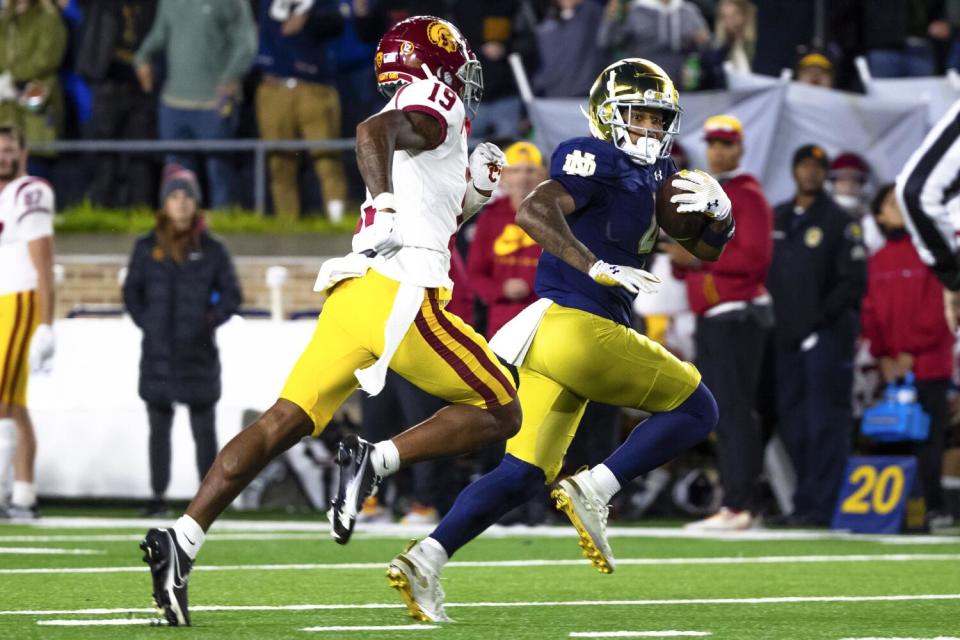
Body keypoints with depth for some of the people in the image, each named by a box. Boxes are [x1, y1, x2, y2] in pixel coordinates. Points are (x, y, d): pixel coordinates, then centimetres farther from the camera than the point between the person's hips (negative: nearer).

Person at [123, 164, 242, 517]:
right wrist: (146, 322, -2)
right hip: (158, 355, 1)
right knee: (159, 428, 5)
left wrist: (210, 322, -7)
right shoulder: (147, 248, 4)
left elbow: (231, 295, 6)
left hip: (198, 354, -1)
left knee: (203, 428, 1)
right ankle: (158, 498, 10)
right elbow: (132, 291, 10)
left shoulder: (211, 250, 1)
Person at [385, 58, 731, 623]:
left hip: (554, 336, 9)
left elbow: (704, 249, 22)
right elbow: (534, 212, -22)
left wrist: (718, 214, 0)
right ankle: (594, 490, -8)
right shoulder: (597, 161, -8)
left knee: (524, 474, 6)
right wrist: (599, 268, -28)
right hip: (579, 327, -9)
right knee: (695, 409, 1)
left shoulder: (653, 175, 20)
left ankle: (426, 559, -2)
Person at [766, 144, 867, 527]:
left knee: (825, 421, -10)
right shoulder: (777, 219, 17)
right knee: (793, 422, 8)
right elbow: (764, 271, 20)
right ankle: (804, 503, 14)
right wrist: (776, 318, 7)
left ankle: (822, 505, -12)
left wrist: (820, 316, -14)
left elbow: (854, 280, -8)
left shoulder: (839, 222, -2)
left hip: (827, 334, -7)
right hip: (787, 335, 7)